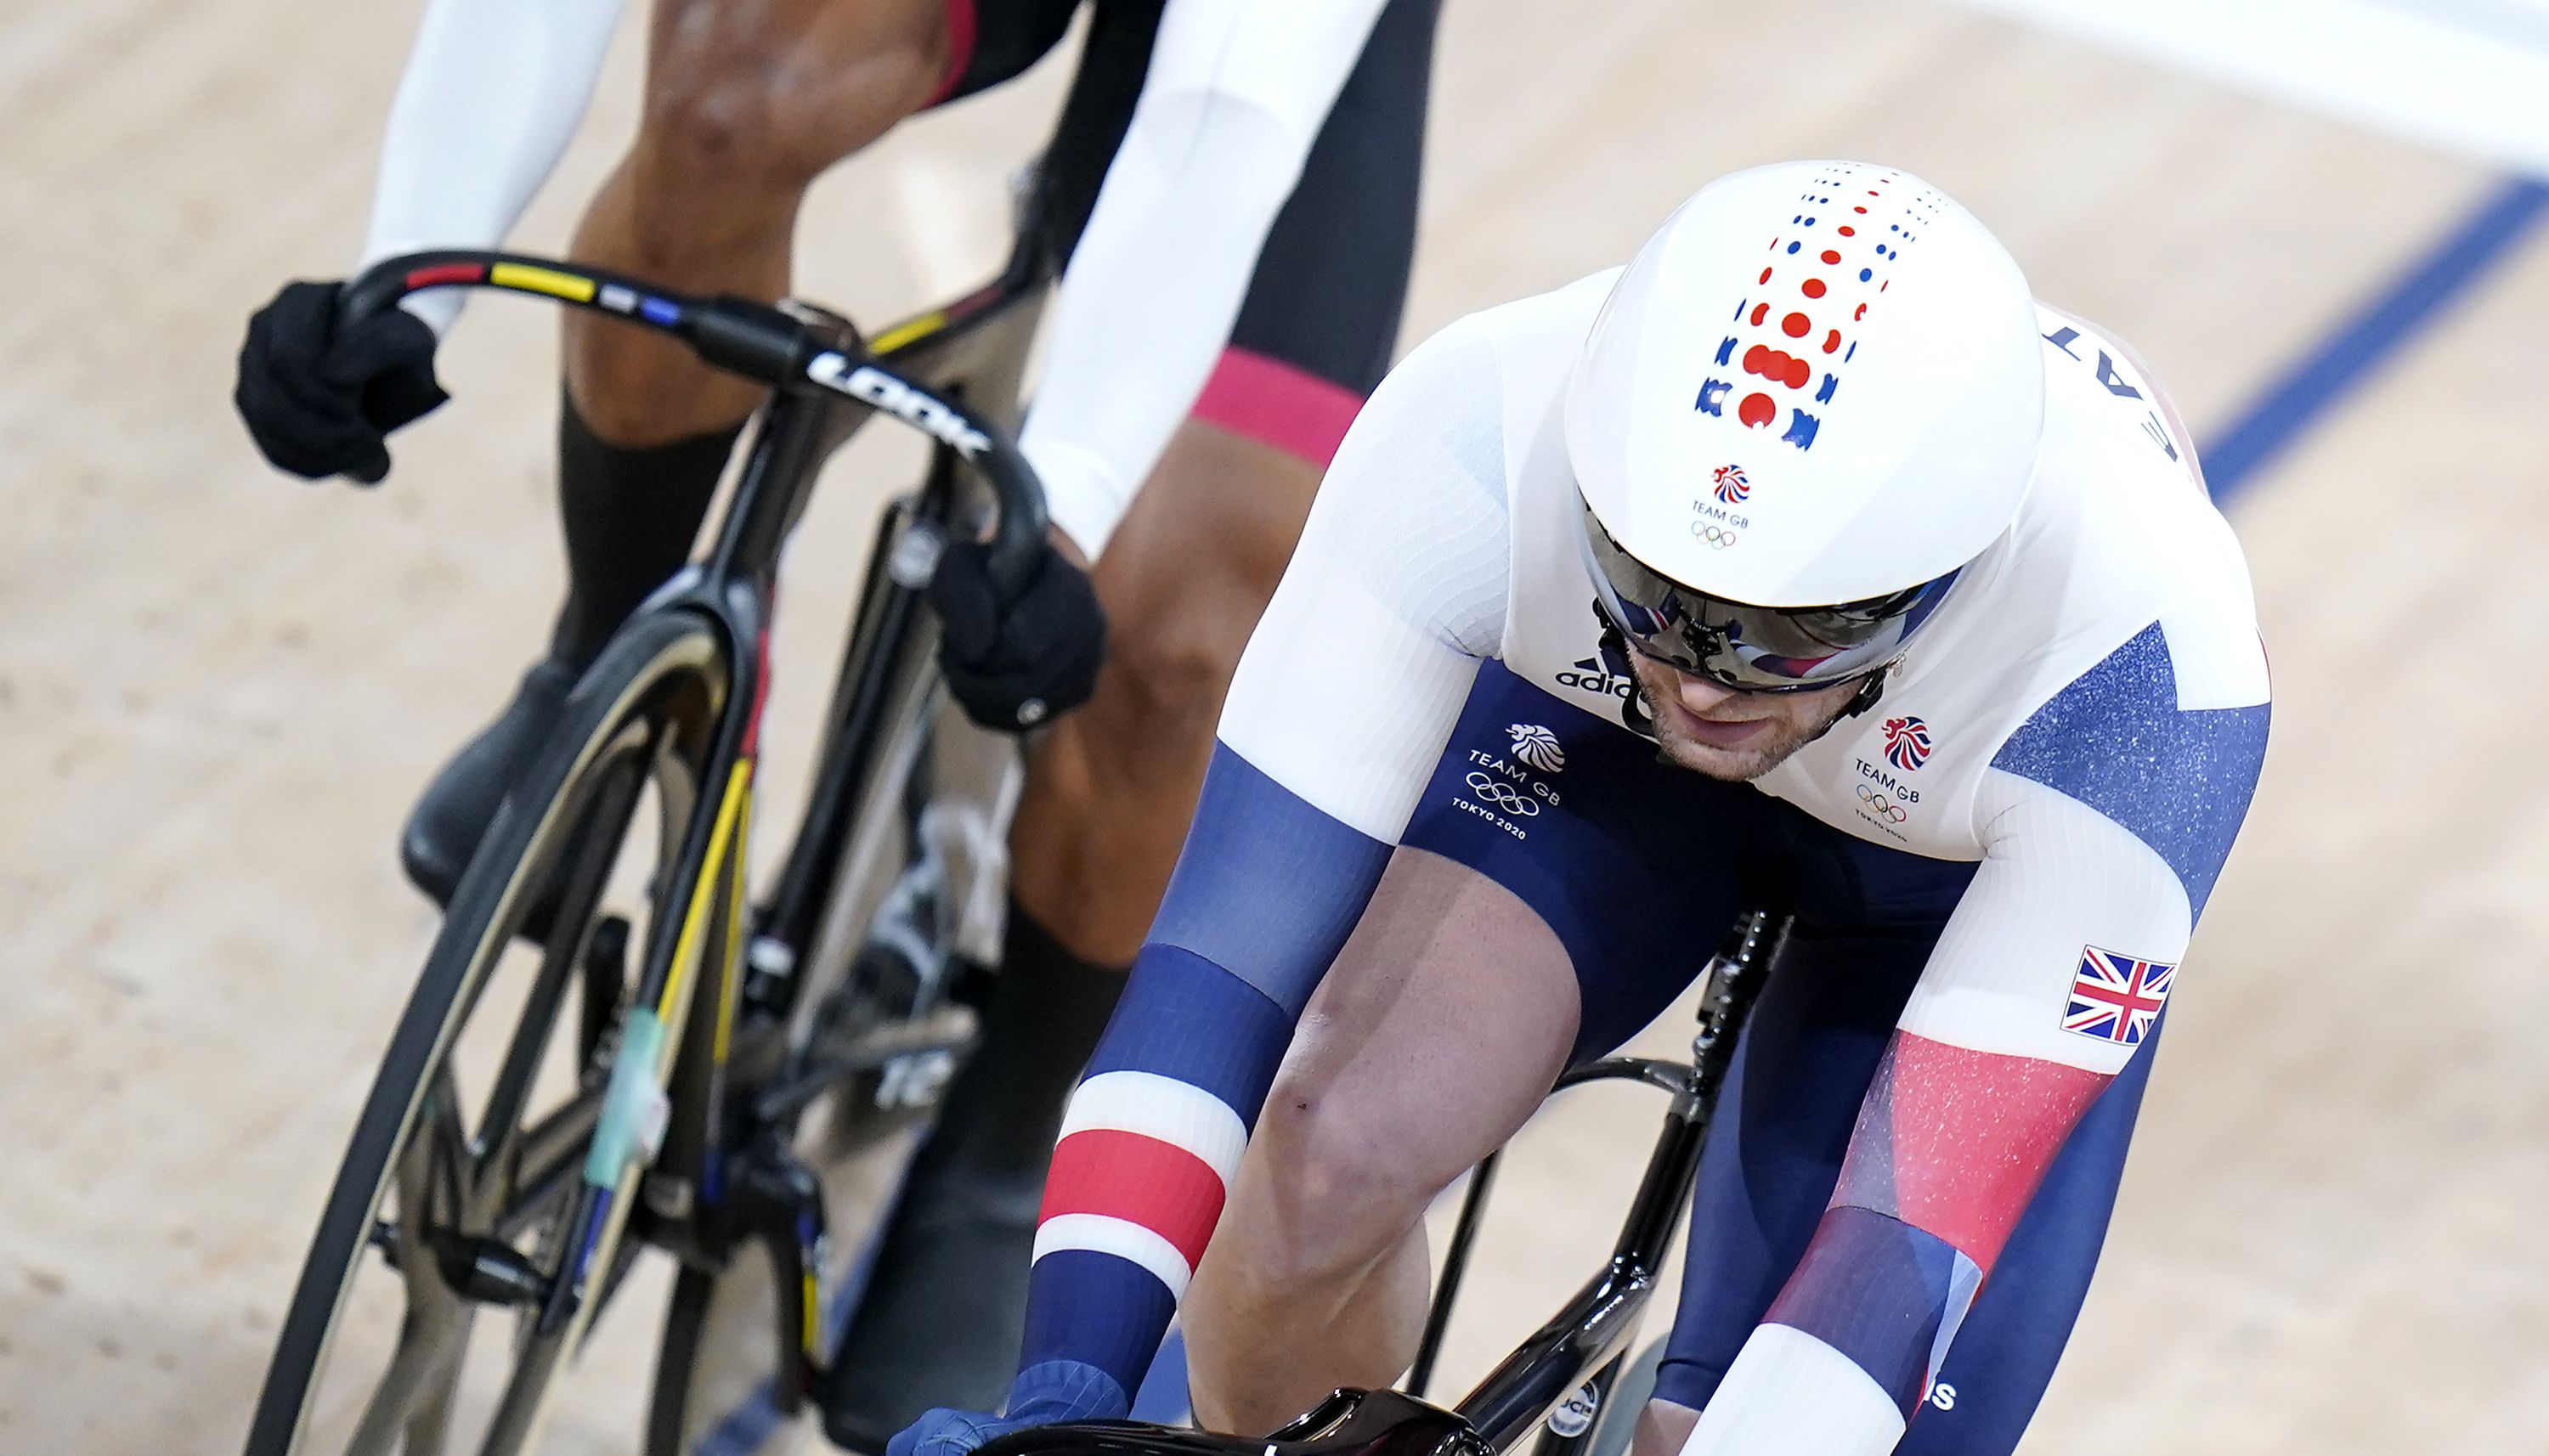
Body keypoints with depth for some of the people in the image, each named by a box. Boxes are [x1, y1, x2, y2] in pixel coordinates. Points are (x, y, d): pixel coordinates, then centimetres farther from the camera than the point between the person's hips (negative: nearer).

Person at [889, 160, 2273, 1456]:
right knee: (1328, 1161, -25)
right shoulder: (1489, 430, -38)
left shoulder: (2145, 670, -41)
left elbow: (1924, 1222, -39)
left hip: (1977, 868, -1)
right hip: (1596, 744, 1)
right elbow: (1236, 936, -36)